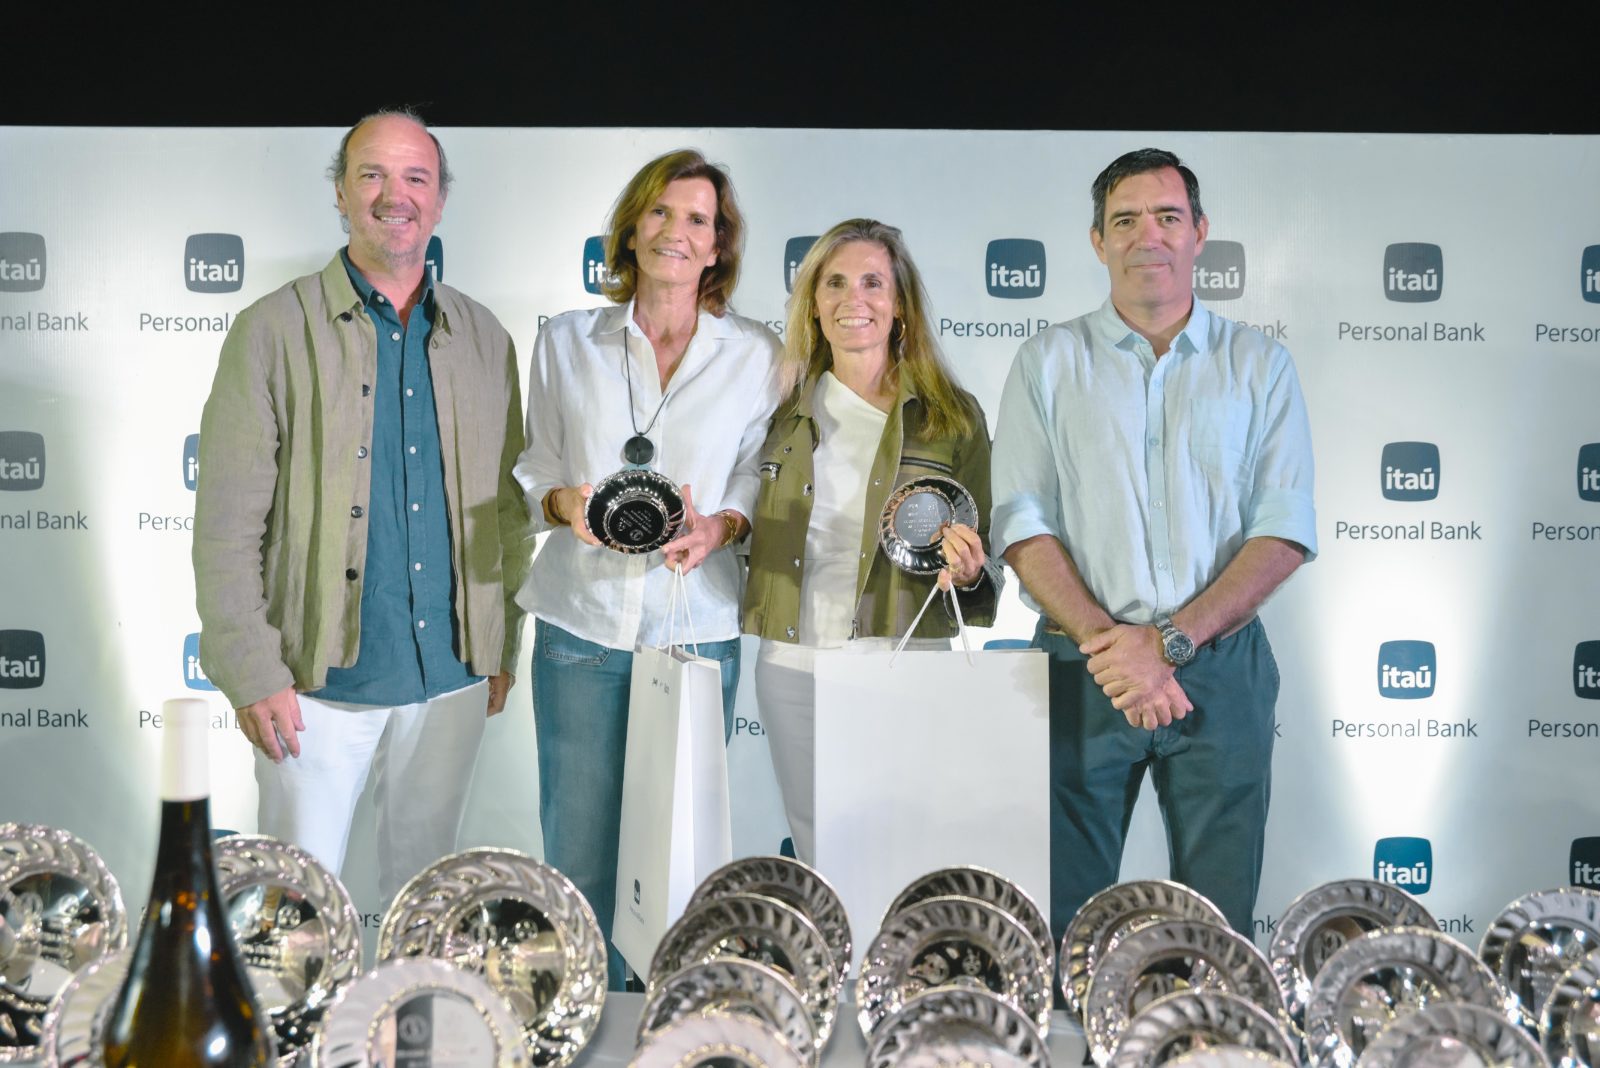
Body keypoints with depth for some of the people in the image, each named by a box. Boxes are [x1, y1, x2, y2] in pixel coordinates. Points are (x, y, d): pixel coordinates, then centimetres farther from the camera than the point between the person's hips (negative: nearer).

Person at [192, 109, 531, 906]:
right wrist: (252, 673, -12)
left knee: (423, 884, 17)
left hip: (451, 676, 3)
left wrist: (503, 646, 7)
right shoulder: (275, 331, -4)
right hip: (319, 682, -3)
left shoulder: (483, 338, 8)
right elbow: (226, 522, -7)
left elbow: (507, 503, 10)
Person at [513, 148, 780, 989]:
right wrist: (566, 502, -11)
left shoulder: (756, 354, 4)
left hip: (699, 628, 0)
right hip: (581, 623, 1)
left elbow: (763, 481, 7)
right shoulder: (566, 343, 7)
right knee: (578, 851, 4)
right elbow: (537, 470, 11)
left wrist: (718, 527, -14)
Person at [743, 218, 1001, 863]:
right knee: (818, 857, 9)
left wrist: (966, 572, -17)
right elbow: (749, 537, 16)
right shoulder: (783, 412, 8)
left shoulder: (951, 416, 2)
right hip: (792, 664, 2)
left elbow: (987, 562, 4)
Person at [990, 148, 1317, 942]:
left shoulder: (1259, 364, 8)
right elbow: (1023, 525, -2)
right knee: (1062, 914, 6)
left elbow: (1285, 530, -1)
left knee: (1217, 920, 8)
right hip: (1080, 670, 0)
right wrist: (1109, 647, -14)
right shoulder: (1048, 362, 6)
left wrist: (1172, 640, -13)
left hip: (1221, 669, 1)